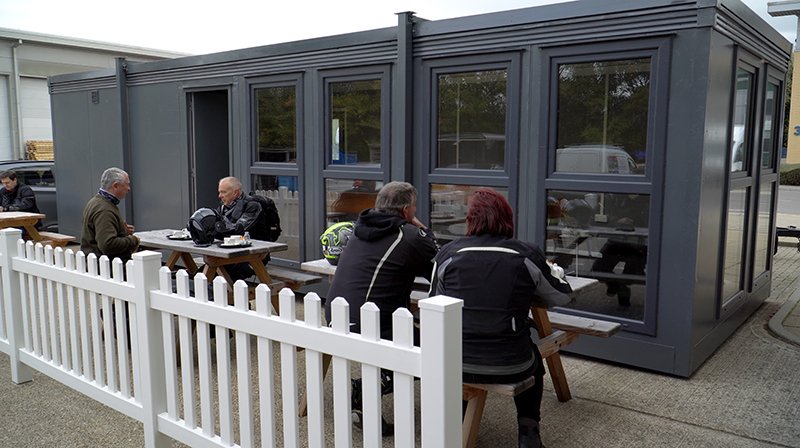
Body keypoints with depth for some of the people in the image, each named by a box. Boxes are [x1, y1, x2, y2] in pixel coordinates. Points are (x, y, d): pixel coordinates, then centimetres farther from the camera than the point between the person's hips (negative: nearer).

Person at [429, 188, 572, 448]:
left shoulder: (448, 254, -4)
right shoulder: (528, 256, -5)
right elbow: (562, 295, 11)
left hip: (457, 364, 1)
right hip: (510, 366, 0)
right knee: (533, 359, 35)